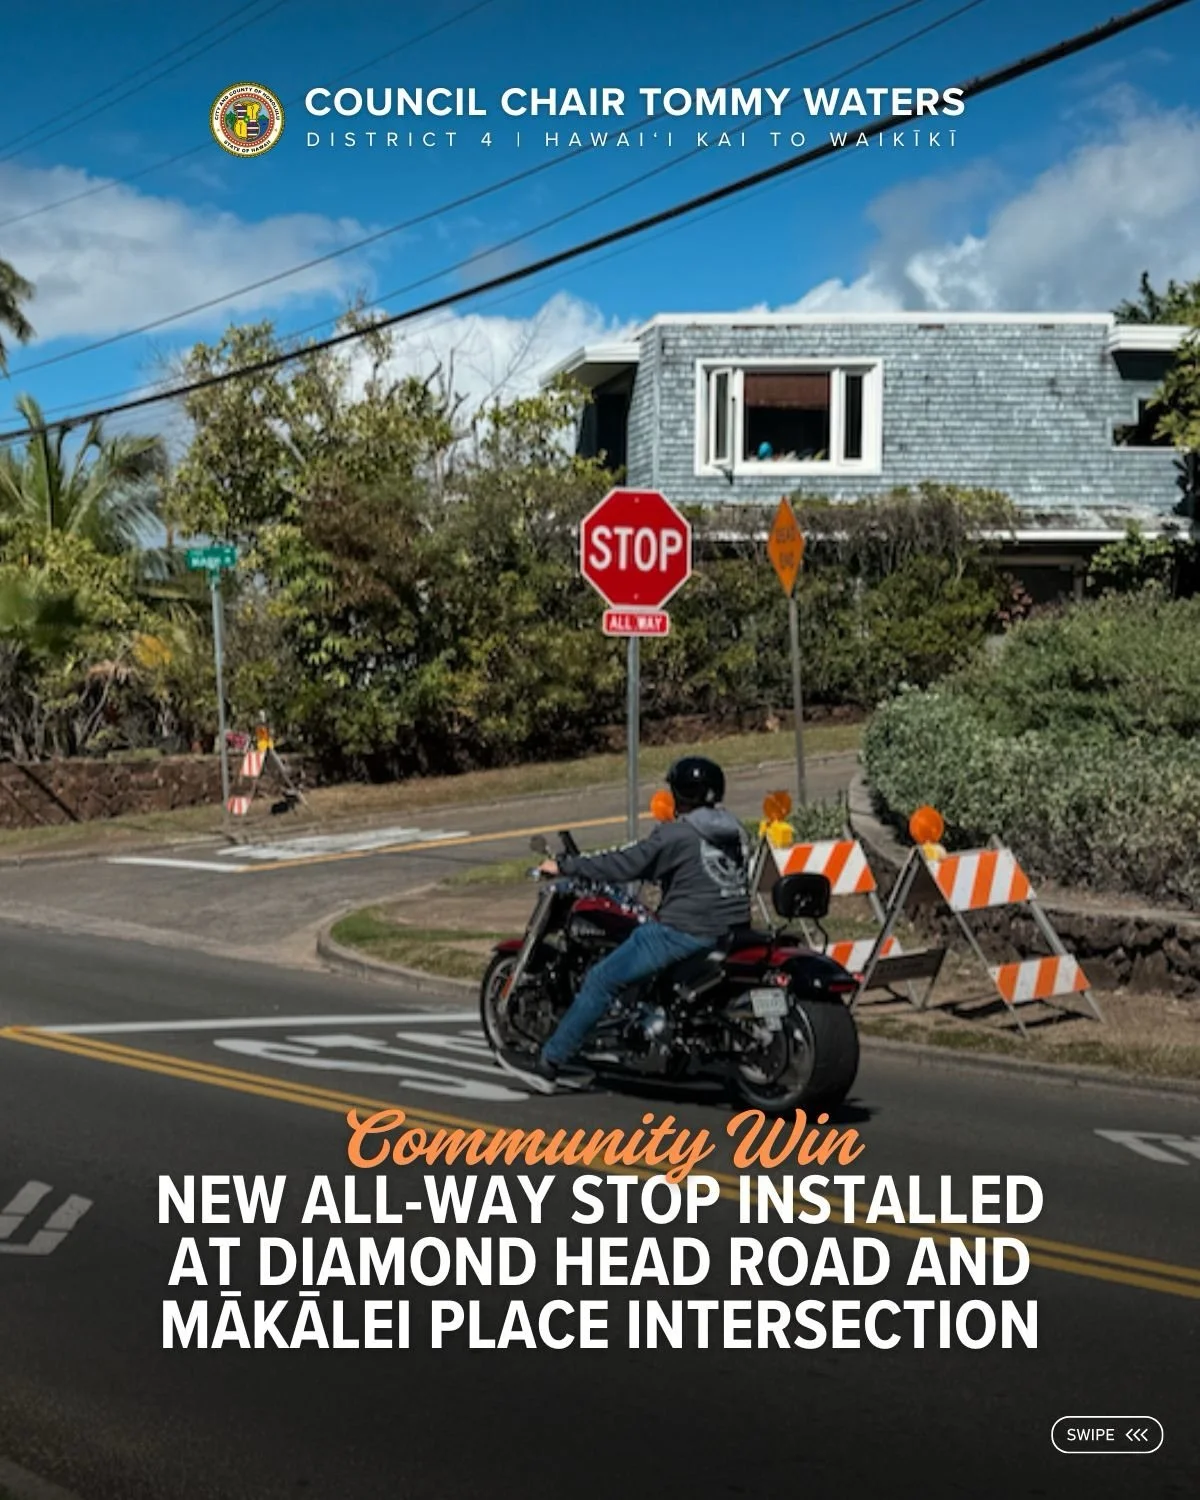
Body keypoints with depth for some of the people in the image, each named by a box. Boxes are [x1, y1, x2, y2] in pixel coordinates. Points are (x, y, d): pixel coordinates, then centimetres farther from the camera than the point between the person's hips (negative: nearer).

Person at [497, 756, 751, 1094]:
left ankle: (549, 1064, 0)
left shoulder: (677, 834, -11)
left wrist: (565, 866, -6)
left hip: (684, 932, -9)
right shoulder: (735, 831, 12)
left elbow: (626, 864, -13)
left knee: (601, 980, -2)